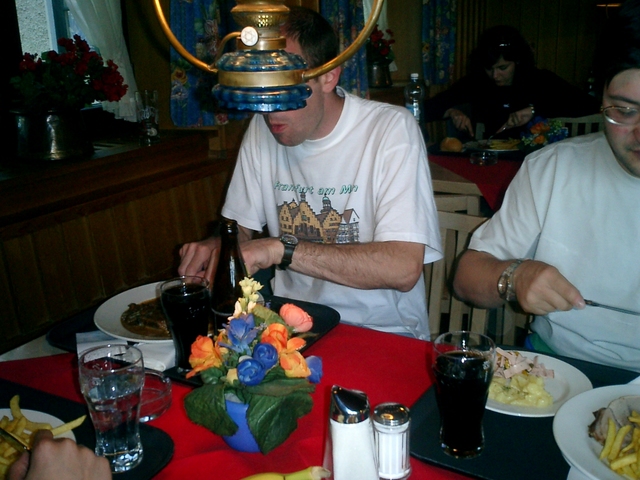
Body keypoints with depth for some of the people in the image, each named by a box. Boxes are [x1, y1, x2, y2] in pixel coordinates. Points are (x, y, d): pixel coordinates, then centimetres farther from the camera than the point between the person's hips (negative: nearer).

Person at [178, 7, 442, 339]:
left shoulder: (392, 129, -15)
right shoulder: (262, 128, 2)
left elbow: (404, 268, -24)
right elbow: (240, 226, 12)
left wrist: (281, 249, -27)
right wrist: (218, 246, -12)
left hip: (382, 332, -5)